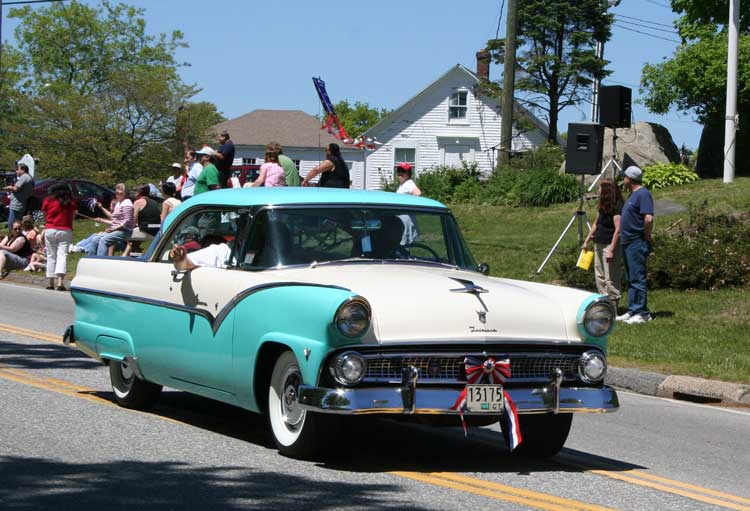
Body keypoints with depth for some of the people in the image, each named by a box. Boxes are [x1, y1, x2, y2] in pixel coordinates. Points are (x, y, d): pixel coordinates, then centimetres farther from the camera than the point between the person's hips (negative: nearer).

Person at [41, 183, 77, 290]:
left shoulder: (48, 200, 5)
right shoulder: (71, 203, 6)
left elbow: (45, 215, 9)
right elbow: (73, 216, 5)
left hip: (50, 230, 0)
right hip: (66, 230, 0)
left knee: (51, 256, 10)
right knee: (62, 255, -5)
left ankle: (51, 282, 10)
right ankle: (60, 281, -21)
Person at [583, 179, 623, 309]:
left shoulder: (617, 207, -15)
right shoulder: (602, 206, 12)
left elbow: (618, 230, -19)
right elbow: (596, 224, 23)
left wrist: (611, 249, -23)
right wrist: (587, 240, 23)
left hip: (610, 245, -9)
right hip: (599, 245, 9)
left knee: (611, 278, -6)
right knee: (599, 276, 13)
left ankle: (612, 307, -1)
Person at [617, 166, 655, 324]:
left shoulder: (643, 194, -14)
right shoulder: (633, 195, 17)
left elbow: (648, 219, -24)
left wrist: (646, 237, -14)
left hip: (637, 244, -11)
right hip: (628, 243, 11)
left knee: (637, 278, -9)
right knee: (631, 279, 13)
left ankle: (642, 313, -6)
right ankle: (632, 311, 18)